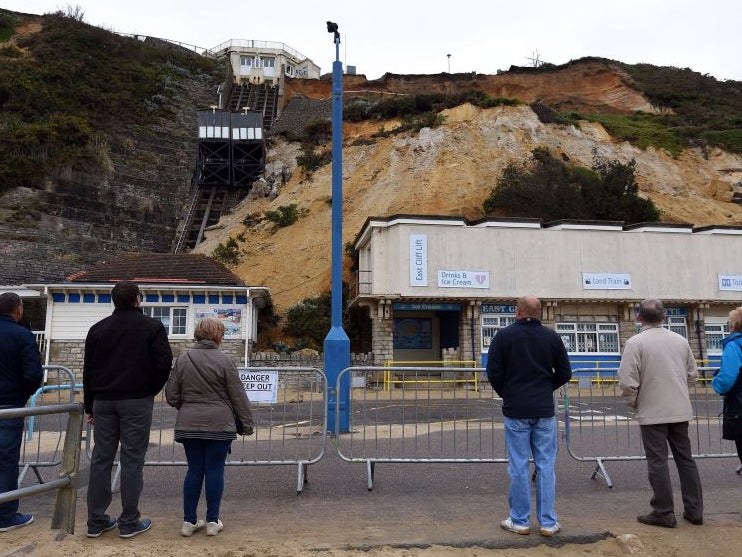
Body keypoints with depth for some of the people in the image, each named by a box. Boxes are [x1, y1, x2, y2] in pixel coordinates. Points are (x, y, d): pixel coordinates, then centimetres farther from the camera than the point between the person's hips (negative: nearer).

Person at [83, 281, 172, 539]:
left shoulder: (98, 329, 10)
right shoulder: (152, 327, -4)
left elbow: (88, 370, 12)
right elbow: (163, 363, -7)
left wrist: (90, 406, 18)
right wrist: (152, 391, 8)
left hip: (103, 401, 4)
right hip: (137, 401, -4)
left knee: (101, 459, 9)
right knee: (132, 460, 0)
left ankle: (96, 521, 15)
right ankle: (129, 522, 6)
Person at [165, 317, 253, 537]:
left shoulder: (182, 359, 2)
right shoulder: (224, 360, -8)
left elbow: (171, 395, 6)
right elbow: (238, 395, -5)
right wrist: (247, 422, 4)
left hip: (189, 424, 3)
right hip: (219, 425, -3)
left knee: (194, 470, 12)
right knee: (215, 470, 5)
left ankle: (189, 521, 17)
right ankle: (212, 521, 13)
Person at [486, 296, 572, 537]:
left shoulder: (504, 335, -5)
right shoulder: (552, 337, 2)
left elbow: (493, 372, -7)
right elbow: (565, 373, 5)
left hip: (516, 409, -2)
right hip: (544, 409, 2)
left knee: (519, 466, 4)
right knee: (546, 465, 8)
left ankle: (520, 521, 13)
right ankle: (548, 522, 14)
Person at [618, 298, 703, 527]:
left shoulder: (635, 342, -13)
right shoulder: (680, 340, 3)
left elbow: (627, 381, -17)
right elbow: (692, 373, 12)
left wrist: (633, 402, 1)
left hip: (652, 412, -5)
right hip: (681, 411, 5)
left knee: (658, 462, 3)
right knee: (685, 458, 15)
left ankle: (664, 513, 10)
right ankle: (694, 510, 23)